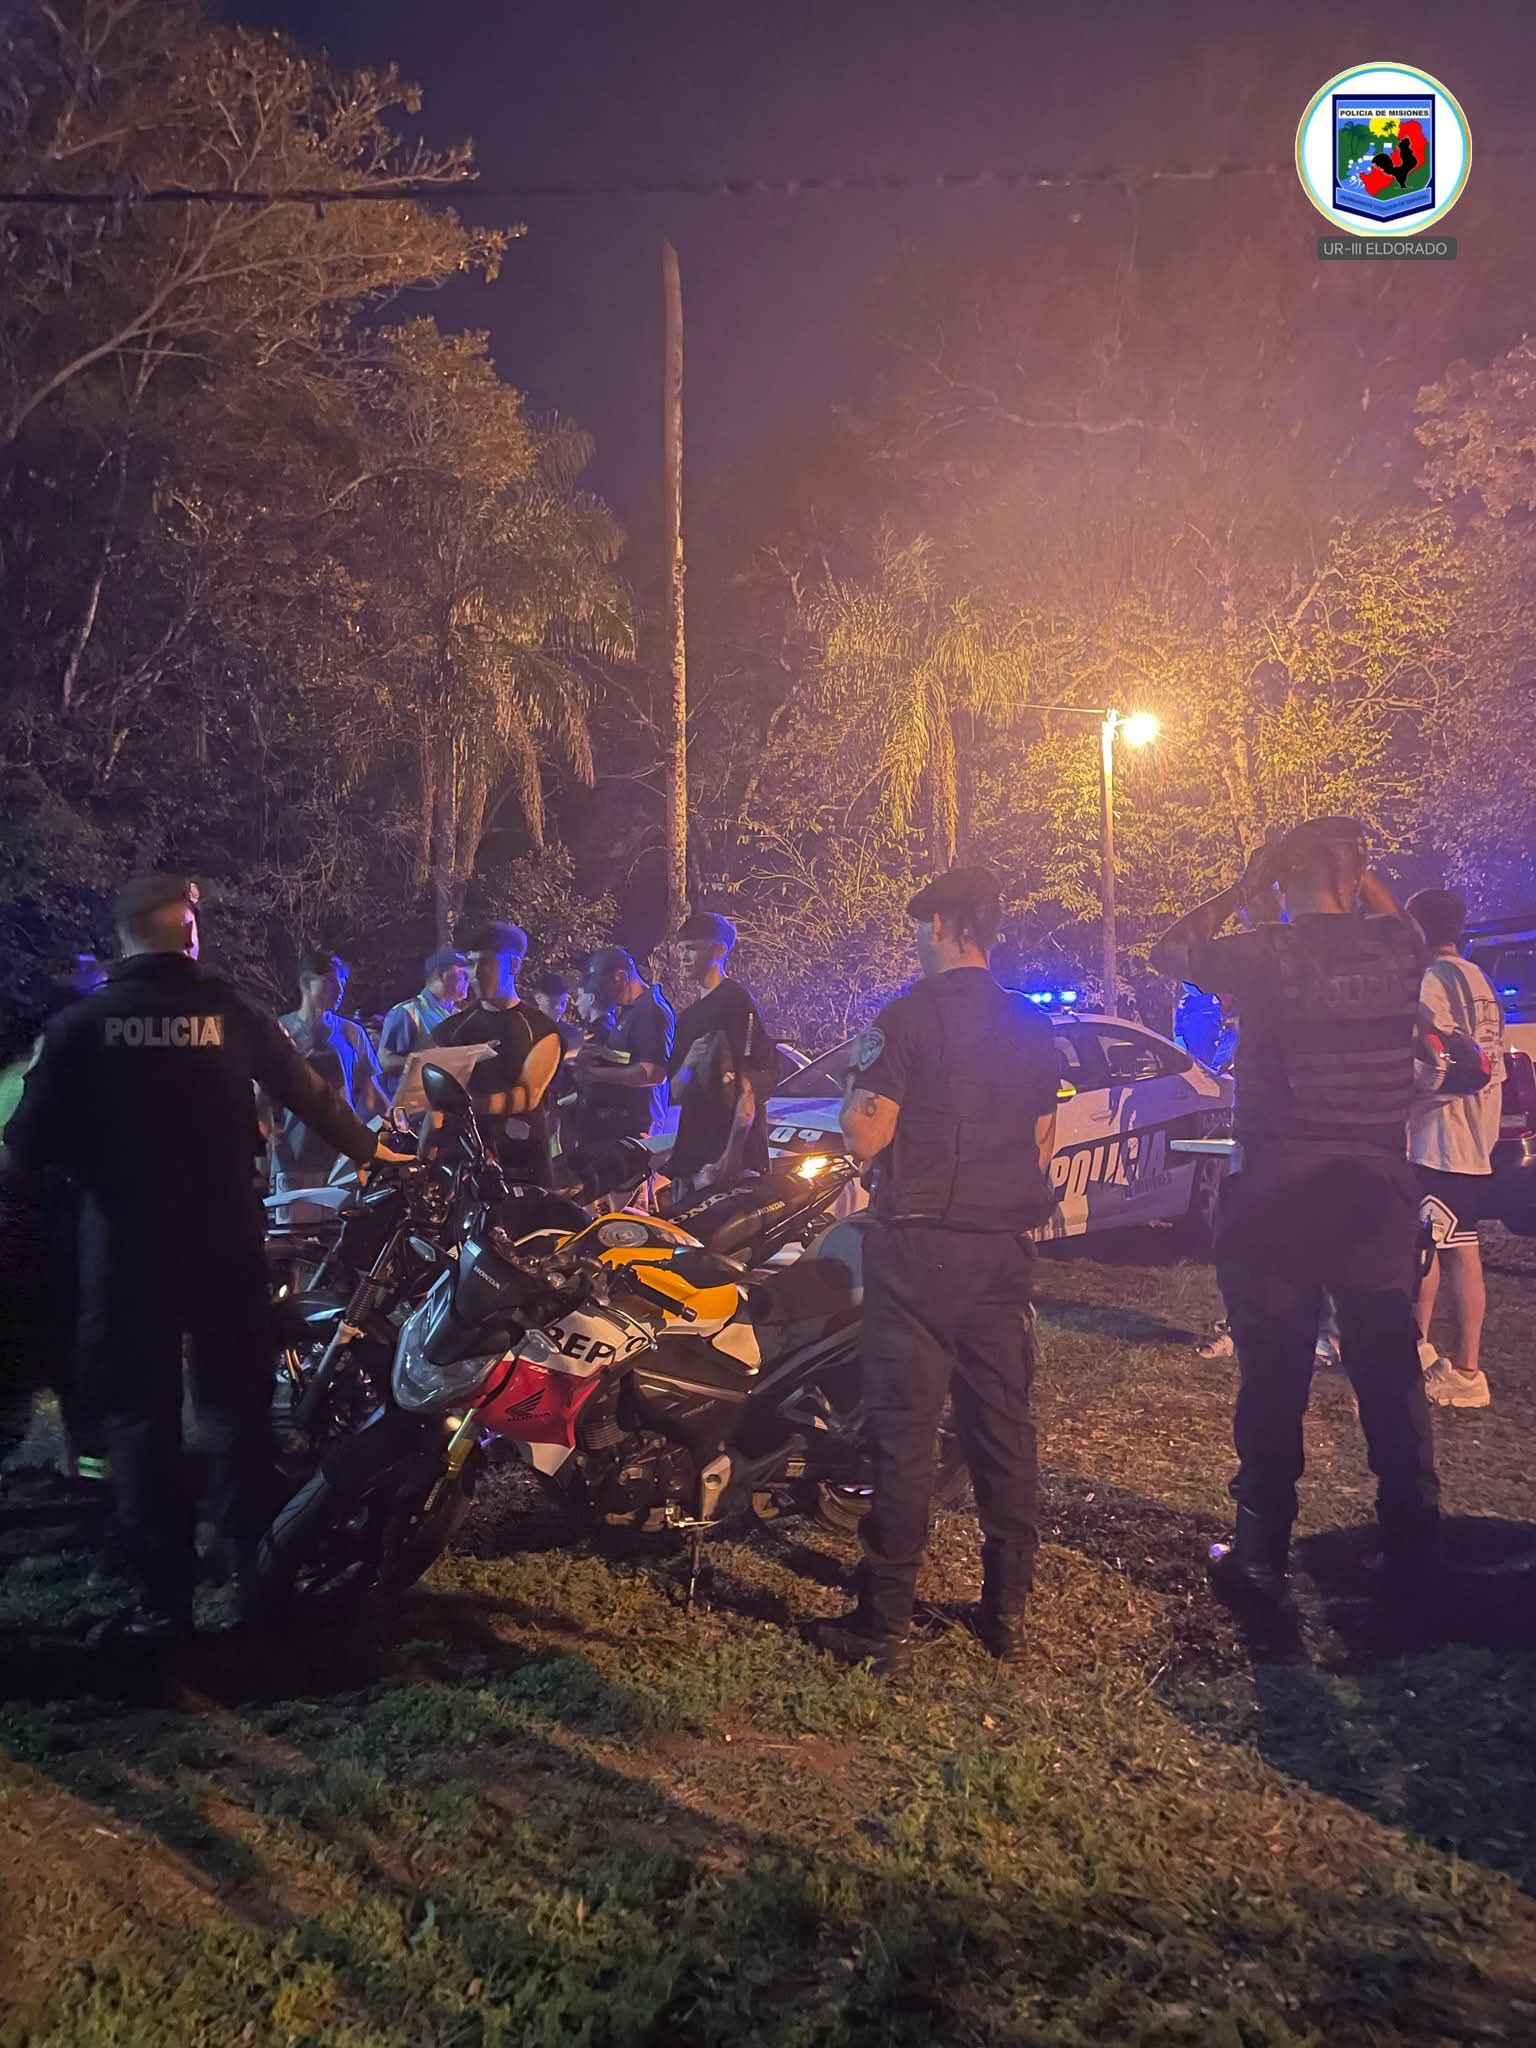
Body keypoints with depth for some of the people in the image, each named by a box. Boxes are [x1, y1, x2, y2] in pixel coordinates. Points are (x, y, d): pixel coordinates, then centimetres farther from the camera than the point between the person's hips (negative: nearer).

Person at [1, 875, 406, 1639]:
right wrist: (371, 1150, 19)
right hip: (225, 1239, 1)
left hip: (126, 1246, -1)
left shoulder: (80, 1024, -6)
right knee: (236, 1403, 15)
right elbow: (311, 1096, 3)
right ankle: (254, 1568, 21)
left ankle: (163, 1595, 12)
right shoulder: (231, 1012, -3)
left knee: (141, 1417, 9)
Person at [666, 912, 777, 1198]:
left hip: (727, 1152, -8)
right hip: (691, 1152, 8)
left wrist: (733, 1153, -21)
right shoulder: (688, 1016, 20)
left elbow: (748, 1087, -15)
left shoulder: (737, 1002, -6)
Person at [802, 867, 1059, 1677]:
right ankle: (1006, 1610, 20)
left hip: (919, 1245, -6)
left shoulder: (905, 1017, -10)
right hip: (1004, 1249, 6)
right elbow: (1042, 1147, 13)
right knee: (1003, 1427, 11)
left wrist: (856, 1084, 3)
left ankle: (885, 1624, 4)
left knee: (905, 1431, -2)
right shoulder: (1034, 1026, 9)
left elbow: (865, 1139, -13)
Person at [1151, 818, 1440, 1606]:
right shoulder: (1399, 946, 0)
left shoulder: (1266, 954, -10)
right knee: (1390, 1370, 12)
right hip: (1379, 1183, 3)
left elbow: (1168, 951, 8)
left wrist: (1241, 890, 9)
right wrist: (1357, 872, 17)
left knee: (1274, 1378, 4)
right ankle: (1411, 1552, 22)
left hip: (1280, 1186, -3)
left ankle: (1260, 1556, 13)